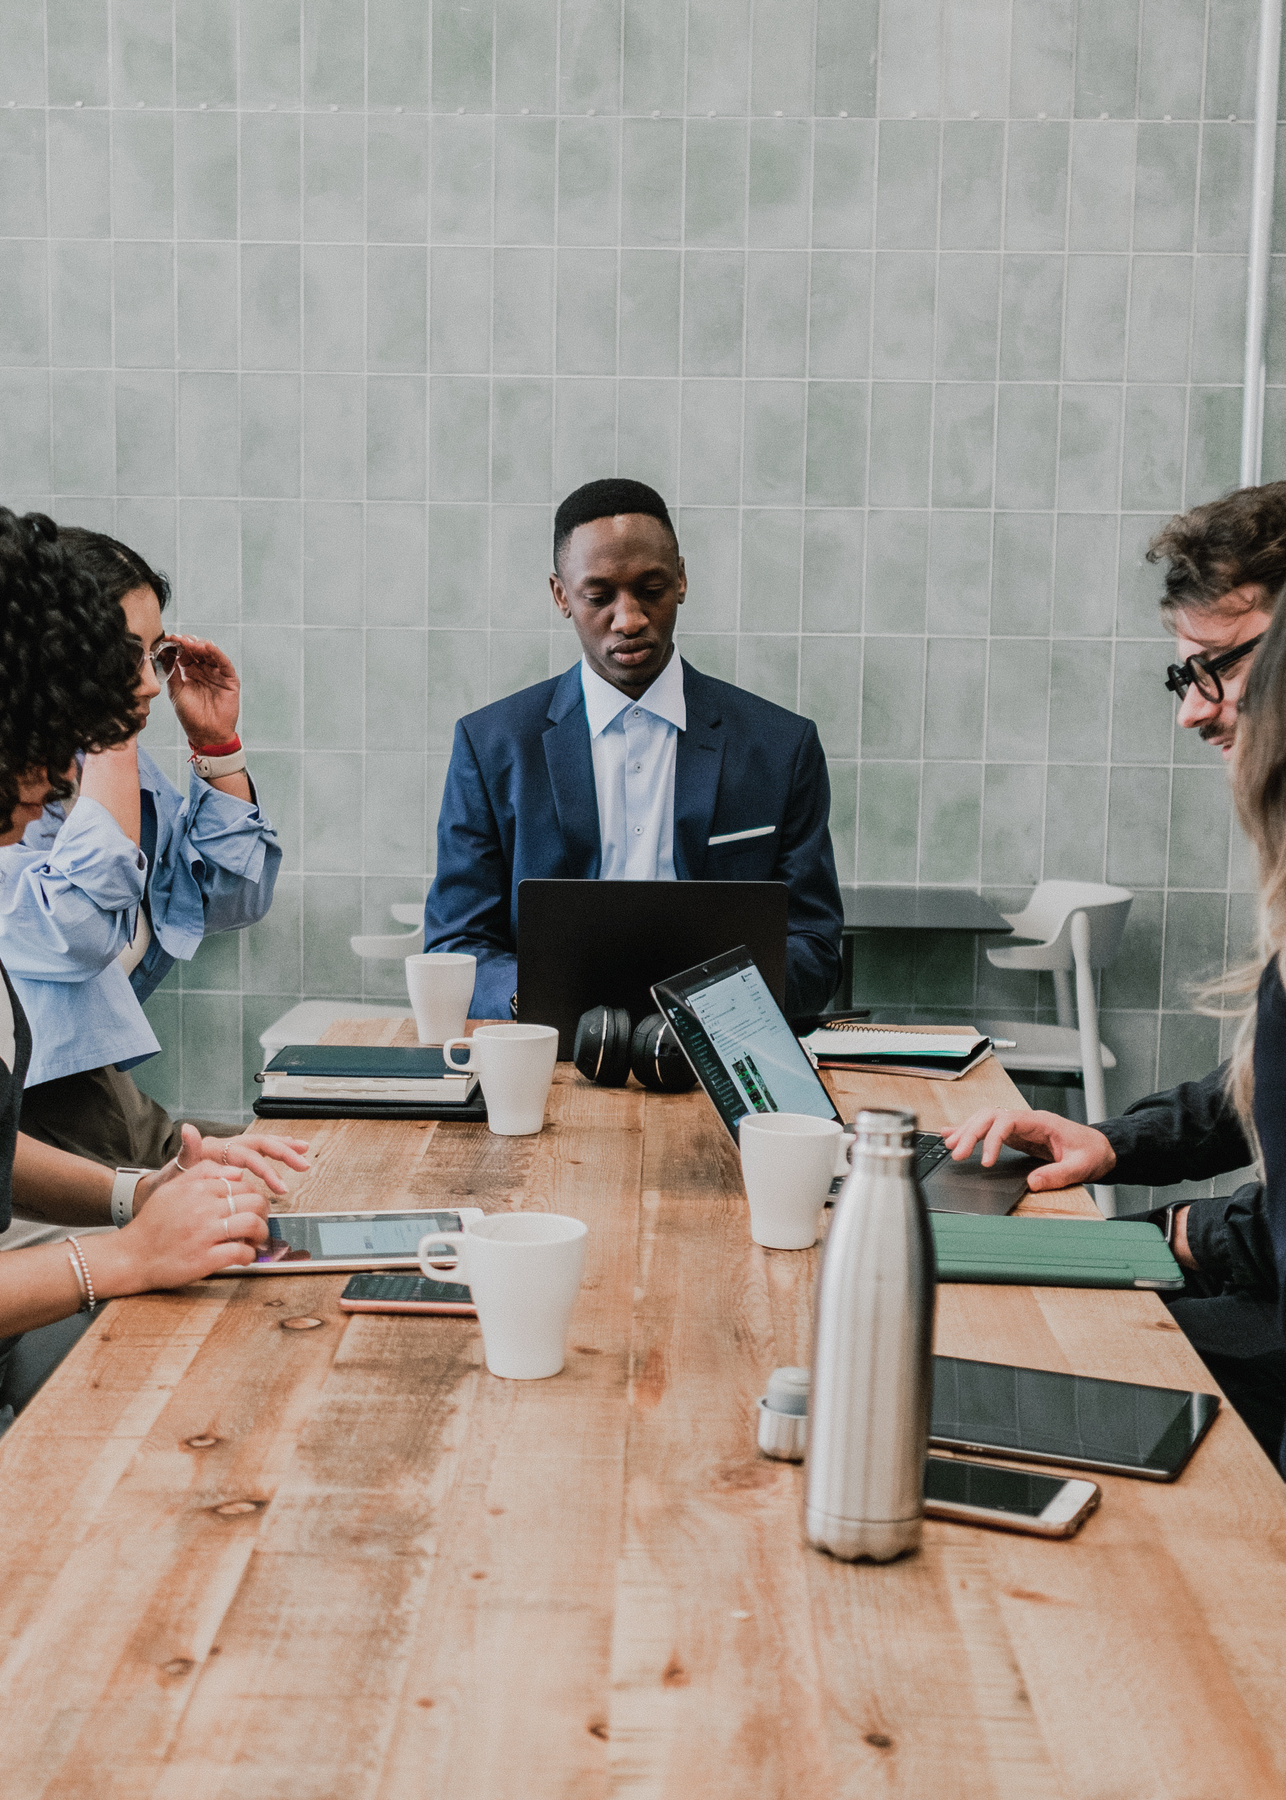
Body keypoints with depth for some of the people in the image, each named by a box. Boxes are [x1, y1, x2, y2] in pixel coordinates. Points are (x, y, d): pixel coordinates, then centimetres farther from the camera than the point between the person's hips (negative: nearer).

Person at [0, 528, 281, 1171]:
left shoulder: (115, 759, 11)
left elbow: (232, 899, 18)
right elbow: (76, 937, -28)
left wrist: (216, 743, 7)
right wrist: (113, 743, -22)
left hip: (109, 1096, 9)